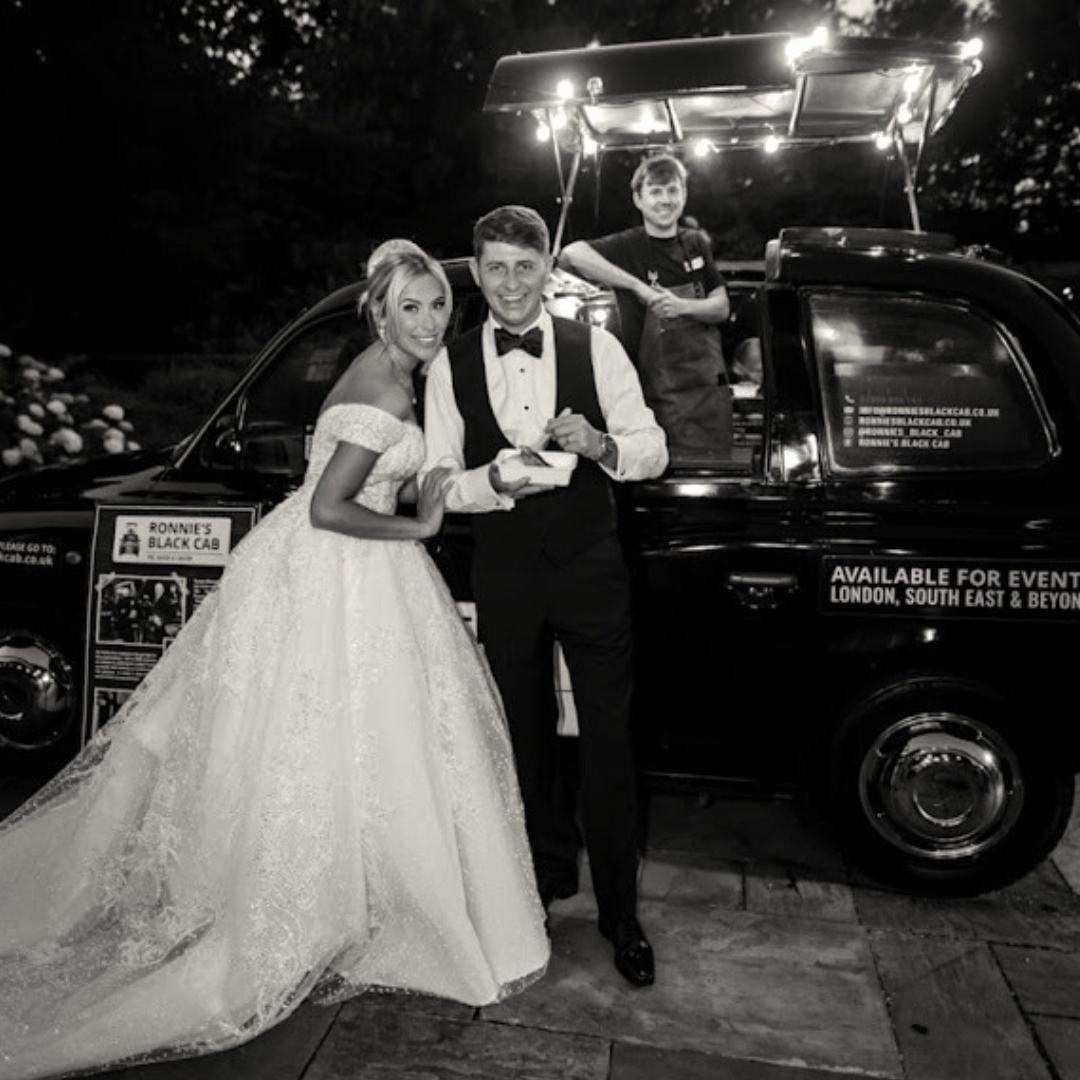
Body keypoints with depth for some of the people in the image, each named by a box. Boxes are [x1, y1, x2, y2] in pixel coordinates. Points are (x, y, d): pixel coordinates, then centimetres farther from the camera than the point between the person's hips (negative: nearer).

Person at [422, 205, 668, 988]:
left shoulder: (596, 348, -5)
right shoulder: (452, 365, -1)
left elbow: (653, 452, -5)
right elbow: (436, 481, -2)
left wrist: (599, 444, -26)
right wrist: (495, 481, -22)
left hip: (591, 568, -1)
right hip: (504, 576, 2)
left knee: (608, 739, 4)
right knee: (529, 733, 18)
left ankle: (620, 909, 24)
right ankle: (551, 869, 43)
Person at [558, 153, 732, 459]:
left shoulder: (697, 243, 10)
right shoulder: (629, 245, -6)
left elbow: (722, 307, 7)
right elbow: (570, 255, -24)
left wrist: (682, 306, -14)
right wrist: (638, 286, -26)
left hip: (710, 385, 5)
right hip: (658, 395, -5)